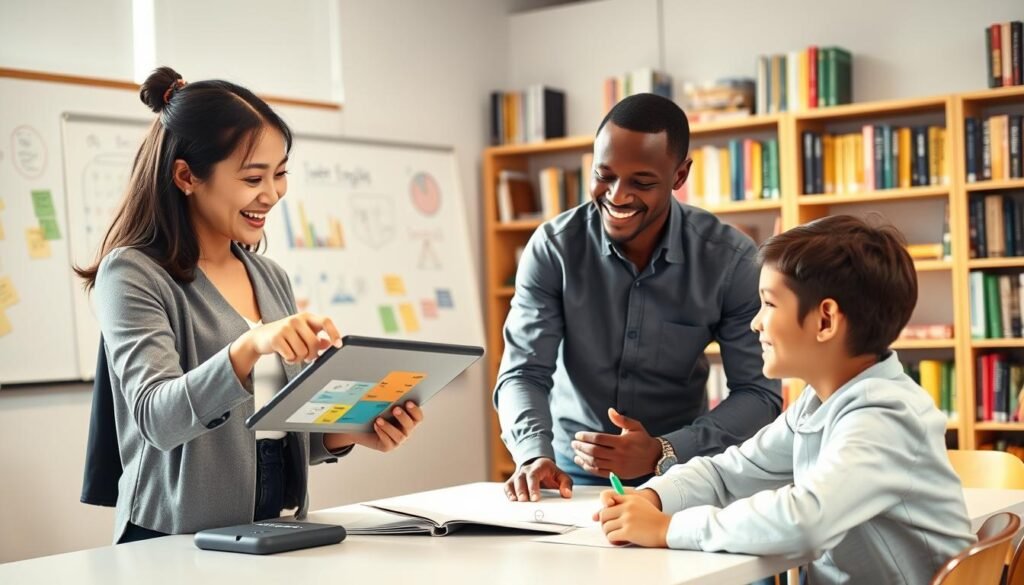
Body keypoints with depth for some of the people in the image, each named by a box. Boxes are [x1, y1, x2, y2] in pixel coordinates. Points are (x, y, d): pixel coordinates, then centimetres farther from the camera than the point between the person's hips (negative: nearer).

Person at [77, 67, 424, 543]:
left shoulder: (270, 277, 13)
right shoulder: (133, 275, -5)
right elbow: (157, 419, -17)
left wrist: (348, 432, 0)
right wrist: (249, 347, -31)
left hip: (277, 536, 5)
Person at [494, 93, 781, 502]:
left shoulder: (730, 258, -10)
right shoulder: (553, 247, -8)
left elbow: (759, 392, -11)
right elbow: (523, 372, -9)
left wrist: (663, 453, -25)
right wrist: (535, 456, -29)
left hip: (678, 470, -1)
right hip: (572, 469, 1)